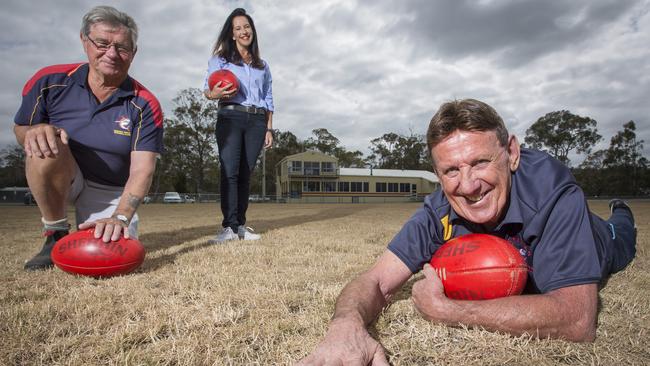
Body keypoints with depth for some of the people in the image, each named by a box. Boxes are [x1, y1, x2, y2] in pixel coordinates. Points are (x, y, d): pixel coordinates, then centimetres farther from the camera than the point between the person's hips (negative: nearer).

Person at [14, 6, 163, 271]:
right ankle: (56, 235, -10)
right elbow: (20, 129, 2)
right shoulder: (50, 81, -10)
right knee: (46, 146, -31)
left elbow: (142, 170, -23)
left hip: (111, 191, -1)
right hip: (59, 179, 1)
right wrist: (34, 131, -25)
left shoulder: (145, 105, -15)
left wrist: (120, 217, -38)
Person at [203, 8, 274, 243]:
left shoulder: (262, 65, 23)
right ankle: (229, 226, -15)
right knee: (230, 171, -14)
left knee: (245, 173, -1)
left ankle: (240, 226, 1)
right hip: (230, 117, -3)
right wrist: (215, 94, -19)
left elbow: (269, 99, 20)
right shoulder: (220, 59, 12)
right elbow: (207, 90, 6)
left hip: (257, 121, 3)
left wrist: (269, 129, 11)